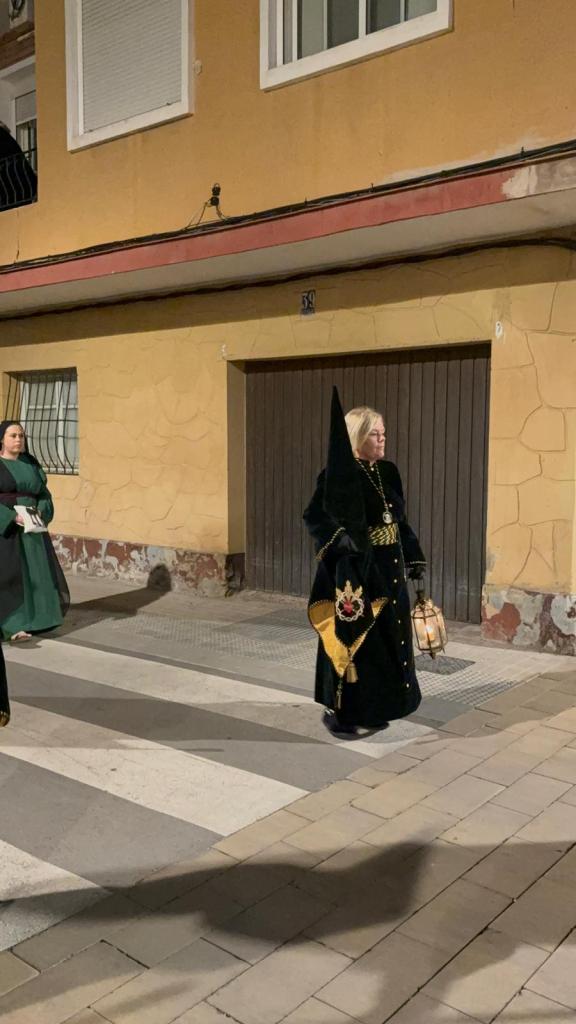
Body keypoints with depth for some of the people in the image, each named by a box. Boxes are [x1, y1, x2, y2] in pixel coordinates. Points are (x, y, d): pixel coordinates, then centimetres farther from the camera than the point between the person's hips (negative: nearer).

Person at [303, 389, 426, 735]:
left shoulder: (389, 472, 8)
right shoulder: (338, 475, -13)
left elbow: (401, 519, 14)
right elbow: (315, 516, -20)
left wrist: (414, 558, 12)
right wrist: (339, 537, -37)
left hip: (388, 568, 7)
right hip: (355, 569, -7)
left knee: (386, 635, 12)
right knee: (354, 637, -1)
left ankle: (372, 707, 26)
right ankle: (338, 710, 14)